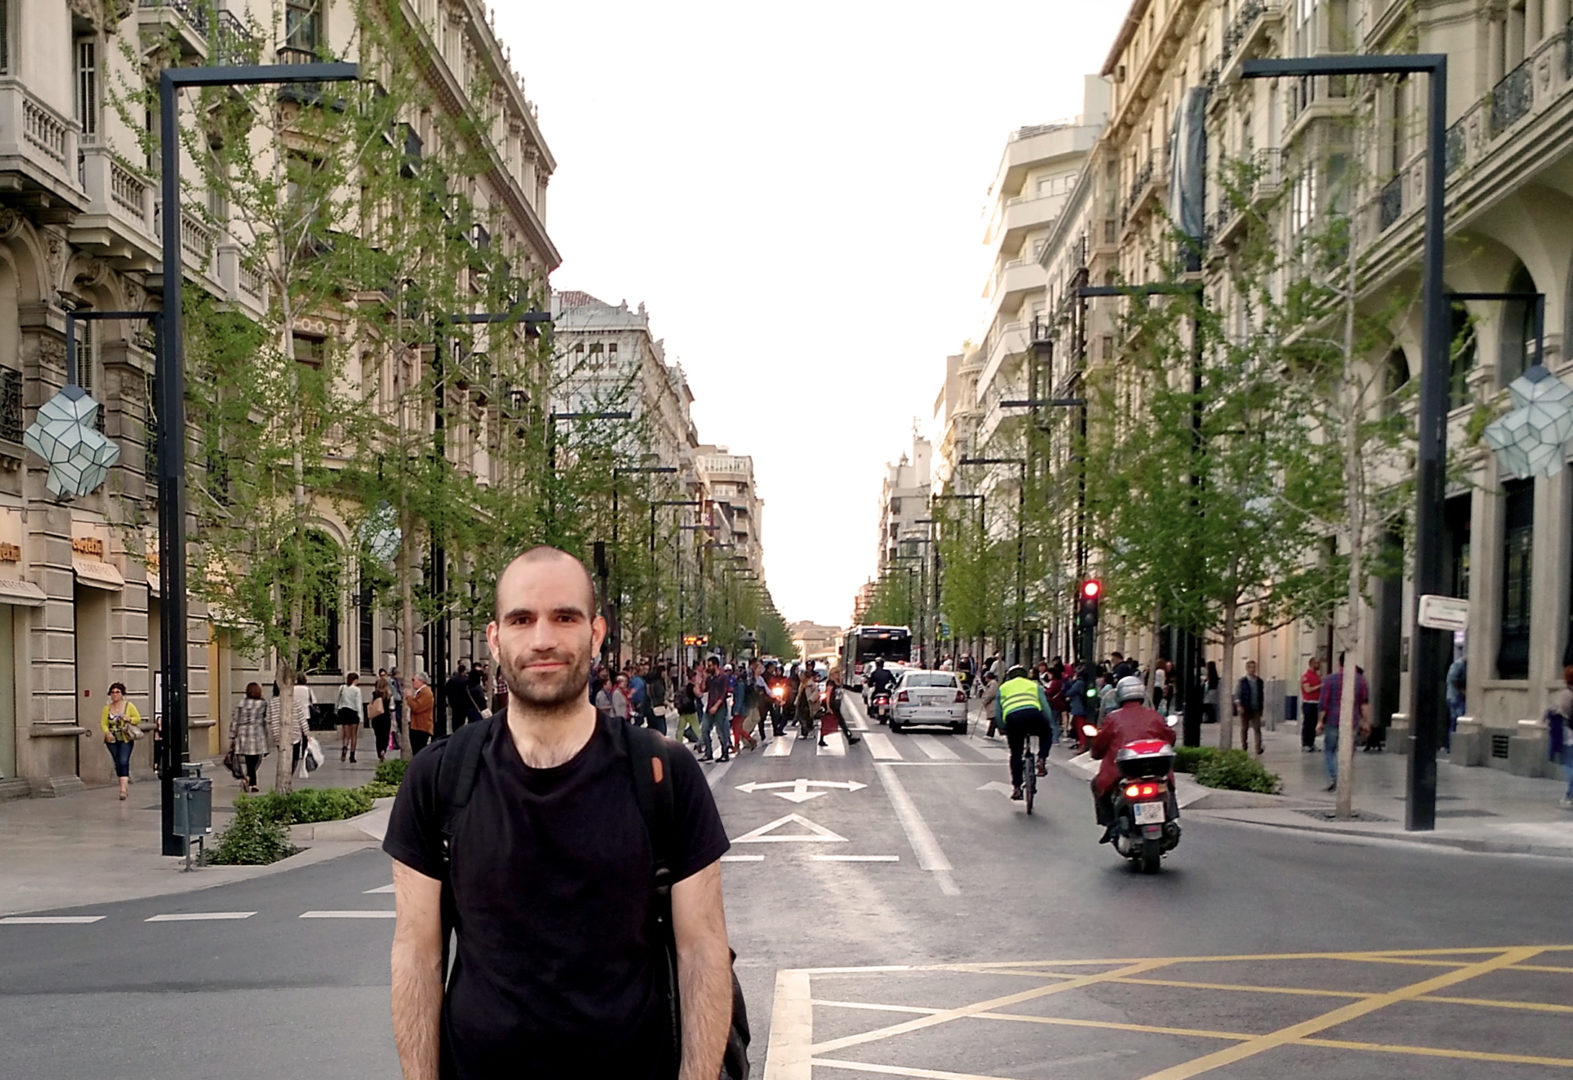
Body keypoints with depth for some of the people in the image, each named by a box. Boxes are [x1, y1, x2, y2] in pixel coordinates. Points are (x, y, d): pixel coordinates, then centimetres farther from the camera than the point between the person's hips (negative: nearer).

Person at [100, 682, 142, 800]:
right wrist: (107, 733, -16)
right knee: (117, 763, 8)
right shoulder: (107, 708, 6)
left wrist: (129, 719, -13)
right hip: (112, 740, 3)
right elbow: (103, 723, 3)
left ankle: (123, 790, -21)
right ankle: (124, 785, 22)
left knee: (124, 762, -15)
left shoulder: (129, 706, 1)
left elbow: (138, 719, 6)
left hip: (126, 739, -3)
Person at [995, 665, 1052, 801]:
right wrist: (1047, 725, 33)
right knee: (1047, 733, 30)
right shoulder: (1034, 685, 31)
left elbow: (997, 715, 27)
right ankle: (1042, 760, 10)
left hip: (1012, 718, 1)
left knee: (1015, 754, 14)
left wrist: (1004, 730, 38)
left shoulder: (1003, 688, 32)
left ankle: (1016, 787, 10)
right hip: (1033, 714, 0)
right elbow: (1045, 708, 23)